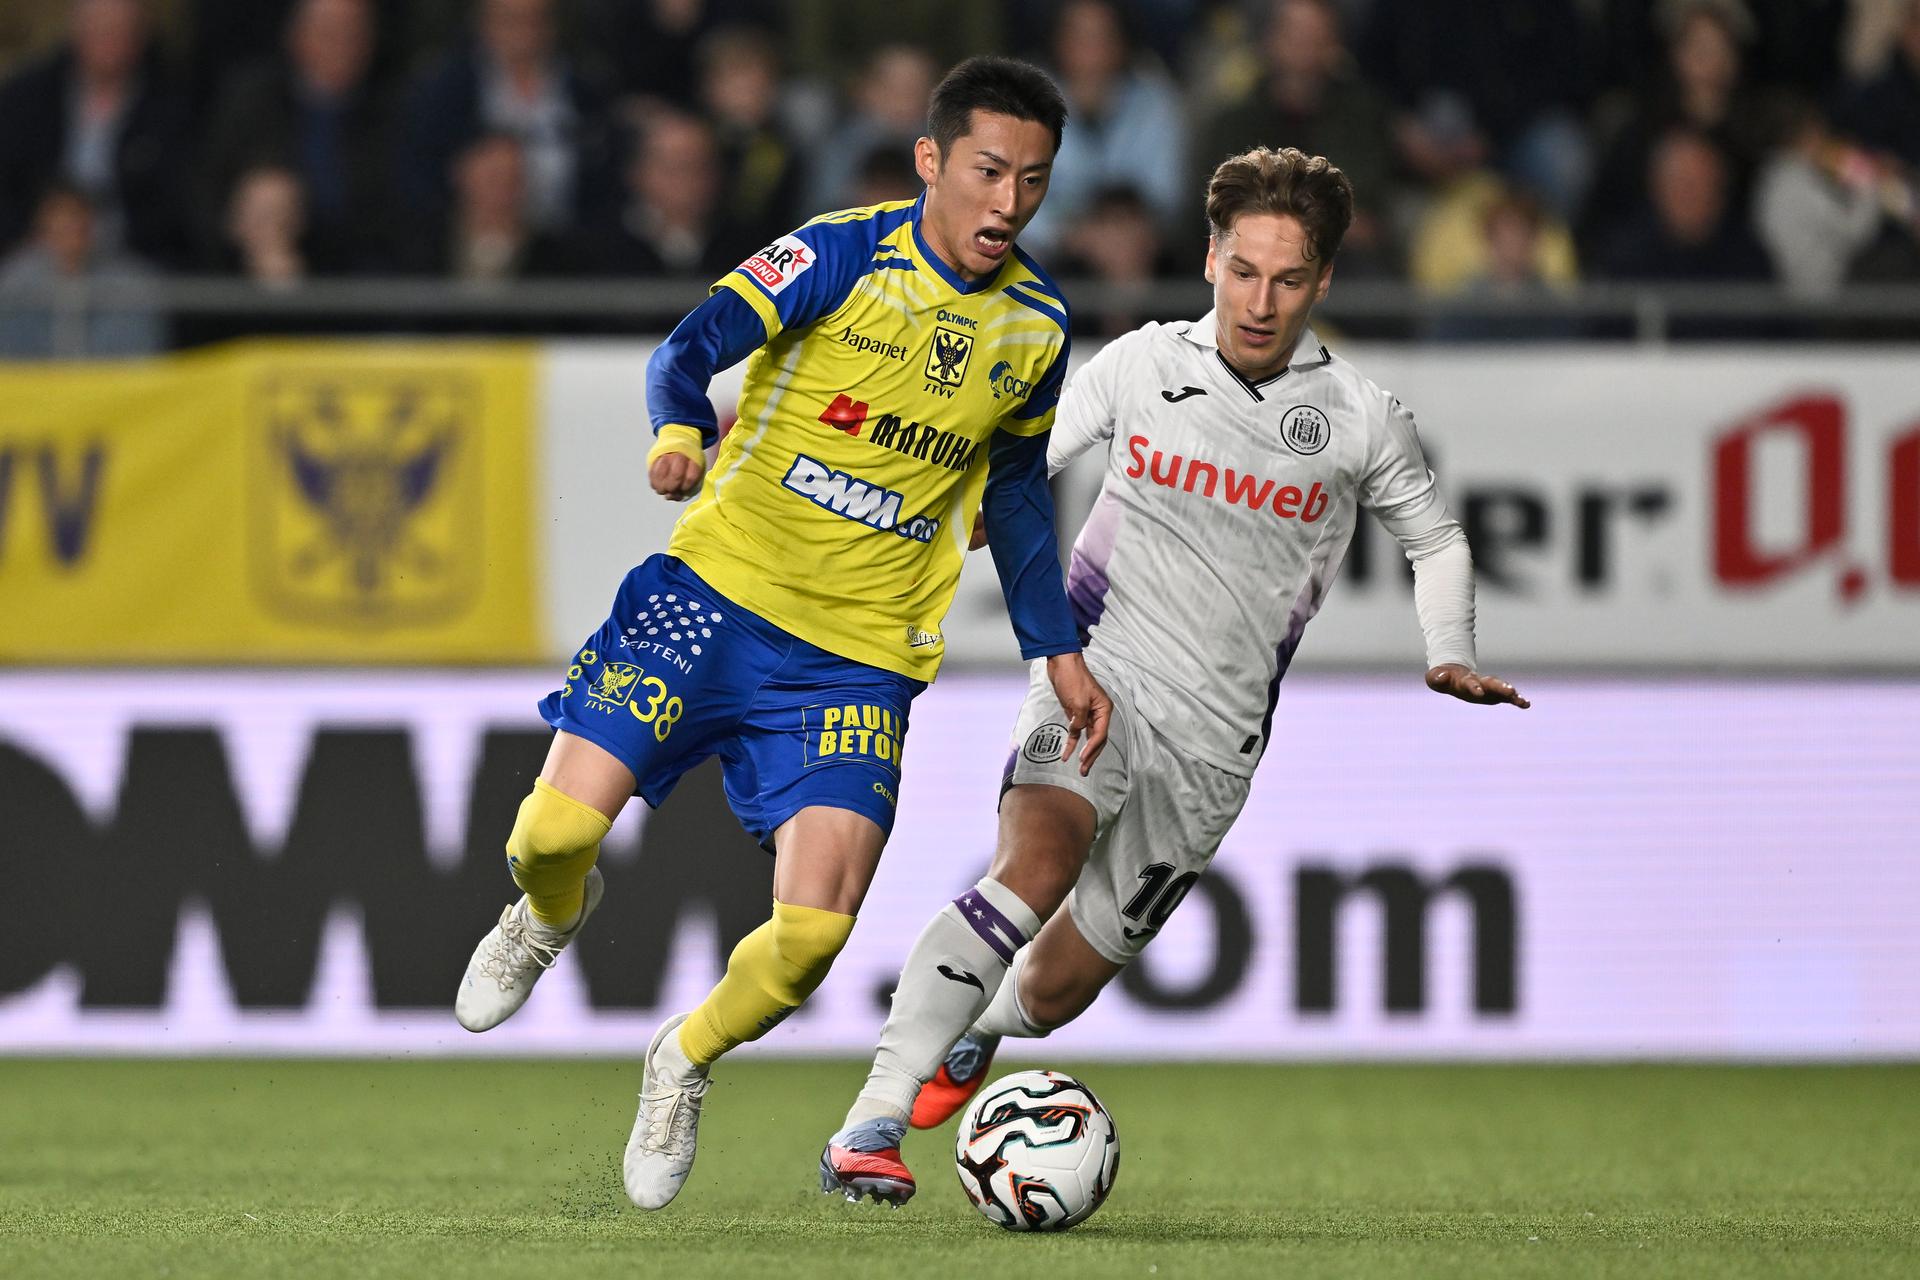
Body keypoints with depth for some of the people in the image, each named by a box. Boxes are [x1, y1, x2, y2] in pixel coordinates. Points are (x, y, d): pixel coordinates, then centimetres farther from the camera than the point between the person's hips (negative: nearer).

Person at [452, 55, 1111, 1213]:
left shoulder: (1037, 325, 5)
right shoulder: (841, 257, -9)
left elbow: (1015, 488, 20)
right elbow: (691, 349, -17)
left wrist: (1058, 651, 17)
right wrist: (680, 431, -39)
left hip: (862, 653, 2)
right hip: (722, 588, -2)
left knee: (814, 932, -14)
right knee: (560, 826, -14)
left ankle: (688, 1061, 18)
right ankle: (554, 912, 27)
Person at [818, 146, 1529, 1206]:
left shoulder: (1360, 420, 0)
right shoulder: (1138, 366, -1)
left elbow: (1437, 540, 17)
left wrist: (1450, 658, 1)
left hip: (1210, 746, 2)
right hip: (1095, 678, -2)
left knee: (1059, 983, 8)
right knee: (1034, 869, -31)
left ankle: (975, 1034, 47)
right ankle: (871, 1122, -34)